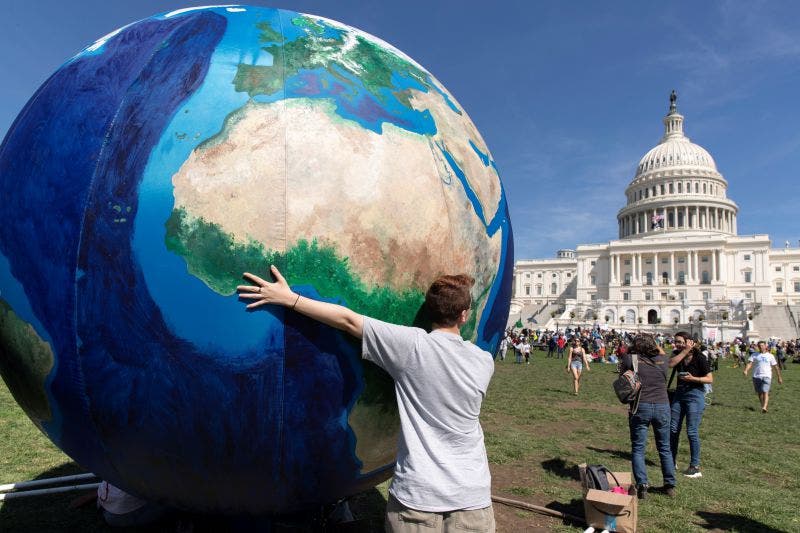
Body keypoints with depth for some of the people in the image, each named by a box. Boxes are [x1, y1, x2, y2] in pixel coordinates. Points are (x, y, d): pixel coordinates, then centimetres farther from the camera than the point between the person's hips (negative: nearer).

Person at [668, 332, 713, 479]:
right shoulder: (677, 354, 3)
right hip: (679, 393, 6)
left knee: (692, 431, -5)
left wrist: (693, 378, -23)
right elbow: (670, 364, -17)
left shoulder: (700, 357, -12)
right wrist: (685, 351, -20)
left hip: (695, 395, -6)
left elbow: (710, 379, -10)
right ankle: (672, 461, 24)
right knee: (673, 429, 10)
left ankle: (695, 467, 5)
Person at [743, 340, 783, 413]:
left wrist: (779, 377, 17)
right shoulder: (754, 355, 9)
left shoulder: (770, 356, 10)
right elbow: (750, 363, -3)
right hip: (756, 376, 2)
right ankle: (763, 405, 28)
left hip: (766, 376, -2)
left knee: (765, 392, -16)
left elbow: (776, 367, 16)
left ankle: (764, 407, -23)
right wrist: (746, 370, -21)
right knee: (759, 393, 9)